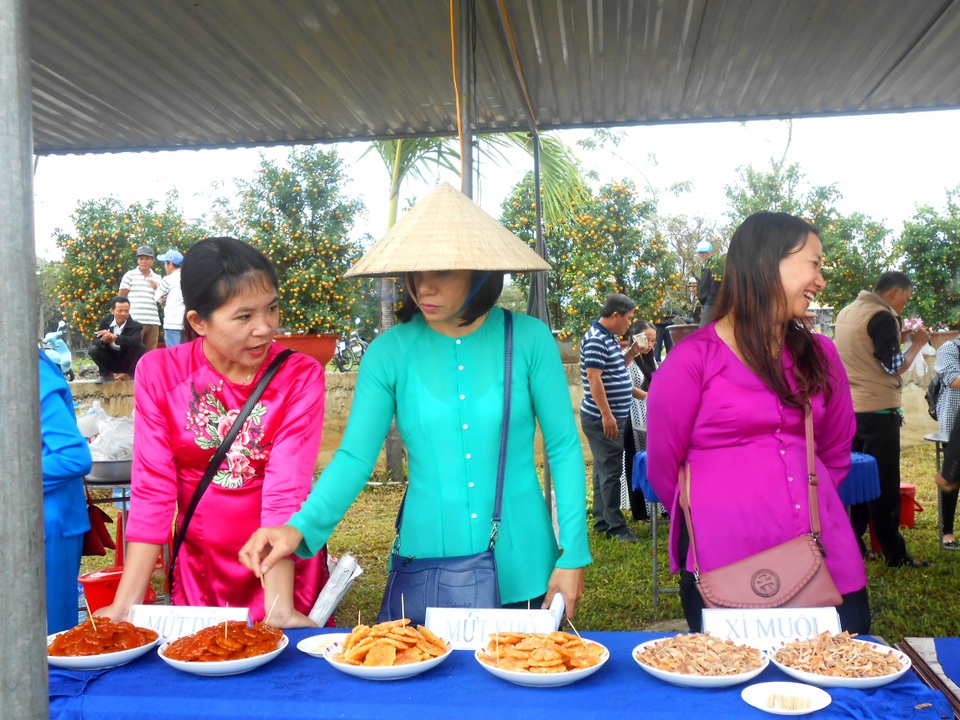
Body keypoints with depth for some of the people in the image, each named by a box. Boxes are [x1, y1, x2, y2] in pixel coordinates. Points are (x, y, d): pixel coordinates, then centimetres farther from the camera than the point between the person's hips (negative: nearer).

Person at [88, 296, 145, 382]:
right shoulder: (105, 321, -6)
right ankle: (108, 374, -1)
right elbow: (96, 341, -10)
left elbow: (136, 341, -39)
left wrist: (114, 337, -47)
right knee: (93, 349, -21)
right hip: (110, 361, 2)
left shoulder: (135, 326, -18)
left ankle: (129, 374, -8)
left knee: (139, 347, -27)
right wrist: (103, 340, -35)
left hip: (126, 363, -2)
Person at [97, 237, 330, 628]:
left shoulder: (300, 376, -14)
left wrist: (279, 606, -29)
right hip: (199, 571, 2)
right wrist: (125, 604, -17)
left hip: (285, 568, -1)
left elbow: (286, 489, -22)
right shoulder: (159, 373, -9)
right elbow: (153, 489, -11)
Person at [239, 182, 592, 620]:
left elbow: (563, 448, -3)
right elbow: (355, 456, -9)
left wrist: (573, 555, -6)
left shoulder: (529, 339, -8)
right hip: (427, 568, 0)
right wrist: (301, 527, -26)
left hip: (523, 572, 0)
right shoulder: (389, 353, -6)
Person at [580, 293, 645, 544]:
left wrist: (631, 353, 8)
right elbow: (593, 378, -22)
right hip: (602, 418, -10)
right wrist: (607, 415, -23)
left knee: (605, 468, 14)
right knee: (610, 471, -6)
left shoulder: (610, 337, 13)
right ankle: (616, 527, 0)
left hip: (613, 417, 10)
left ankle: (602, 521, 22)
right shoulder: (595, 339, -17)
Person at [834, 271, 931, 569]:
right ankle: (895, 554, 5)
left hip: (850, 408, 8)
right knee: (884, 485, -2)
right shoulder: (882, 317, -14)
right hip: (878, 410, -8)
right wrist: (918, 343, -1)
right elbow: (895, 367, -15)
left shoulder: (846, 312, 13)